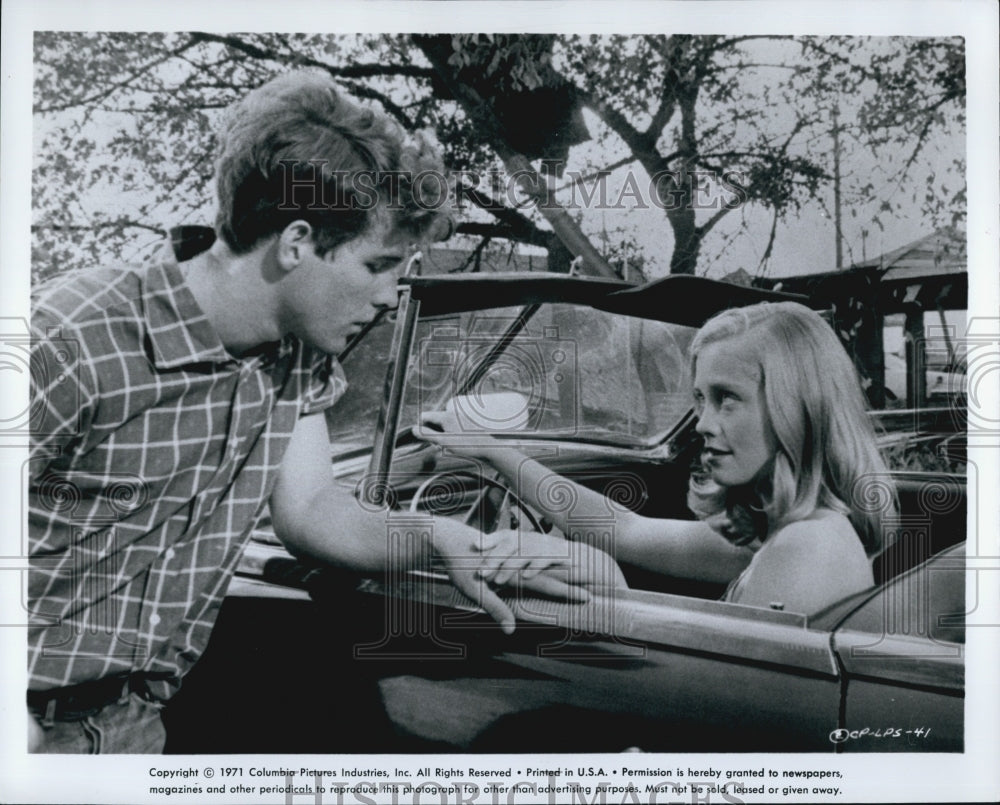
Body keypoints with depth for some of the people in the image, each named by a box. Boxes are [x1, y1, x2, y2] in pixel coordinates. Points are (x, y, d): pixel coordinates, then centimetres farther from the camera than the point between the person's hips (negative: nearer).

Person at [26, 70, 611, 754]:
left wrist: (440, 540, -17)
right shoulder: (70, 344, -23)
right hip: (36, 718, -6)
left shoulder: (298, 356, 1)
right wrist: (16, 722, -26)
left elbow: (309, 509, 0)